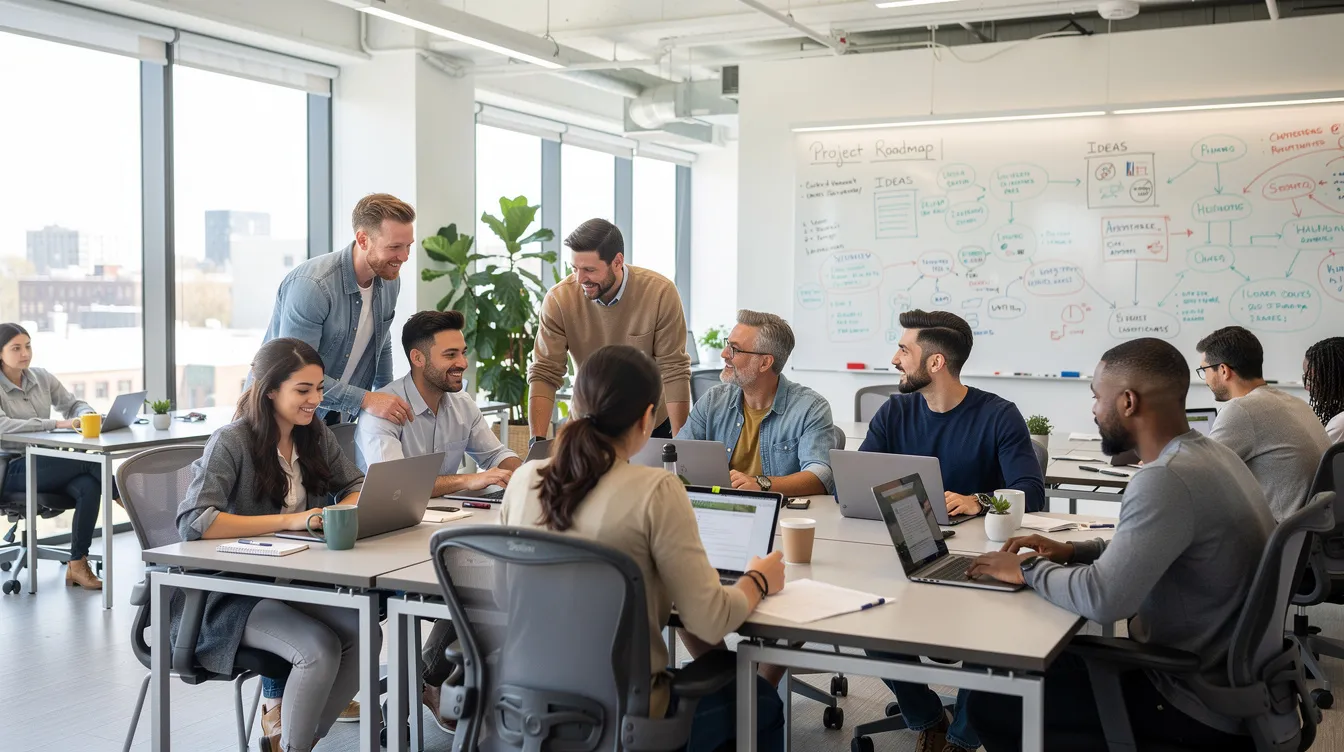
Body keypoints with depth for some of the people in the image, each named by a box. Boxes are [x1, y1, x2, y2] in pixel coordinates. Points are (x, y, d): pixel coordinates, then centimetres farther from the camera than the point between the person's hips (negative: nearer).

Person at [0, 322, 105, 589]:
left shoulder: (41, 378, 9)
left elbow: (73, 403, 15)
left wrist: (86, 416, -11)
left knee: (88, 486, -26)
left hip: (45, 464, 5)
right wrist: (56, 423, -31)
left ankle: (77, 566, -20)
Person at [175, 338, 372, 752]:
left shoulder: (315, 435, 5)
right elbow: (192, 522, -26)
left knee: (364, 634, -18)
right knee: (320, 649, -28)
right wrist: (288, 520, -31)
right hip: (231, 595, -7)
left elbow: (357, 486, 13)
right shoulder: (232, 443, -16)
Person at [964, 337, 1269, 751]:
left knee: (992, 702, -5)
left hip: (1200, 706, -10)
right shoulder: (1207, 454, 5)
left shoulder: (1167, 479, -26)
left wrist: (1028, 569, -13)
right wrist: (1072, 552, 9)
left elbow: (1102, 599, -31)